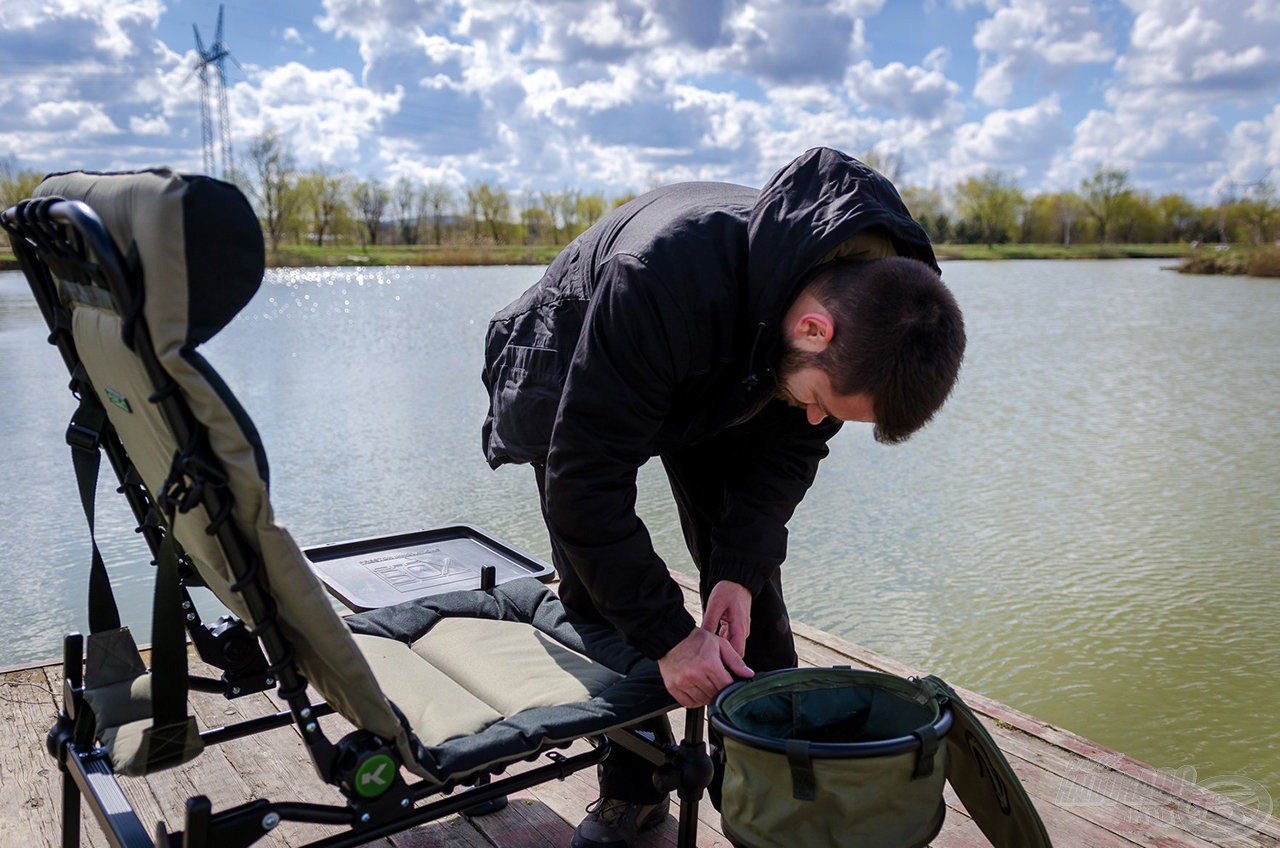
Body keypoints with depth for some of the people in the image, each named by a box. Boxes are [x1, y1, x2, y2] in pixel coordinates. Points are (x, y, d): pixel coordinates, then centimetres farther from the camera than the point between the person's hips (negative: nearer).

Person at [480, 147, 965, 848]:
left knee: (749, 583, -2)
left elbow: (788, 451, -14)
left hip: (720, 392, 4)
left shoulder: (875, 299, -27)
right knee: (596, 591, -3)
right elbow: (585, 476, -39)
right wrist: (667, 636, -36)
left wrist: (741, 572, -28)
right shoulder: (665, 278, -47)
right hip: (575, 382, -3)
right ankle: (632, 789, 16)